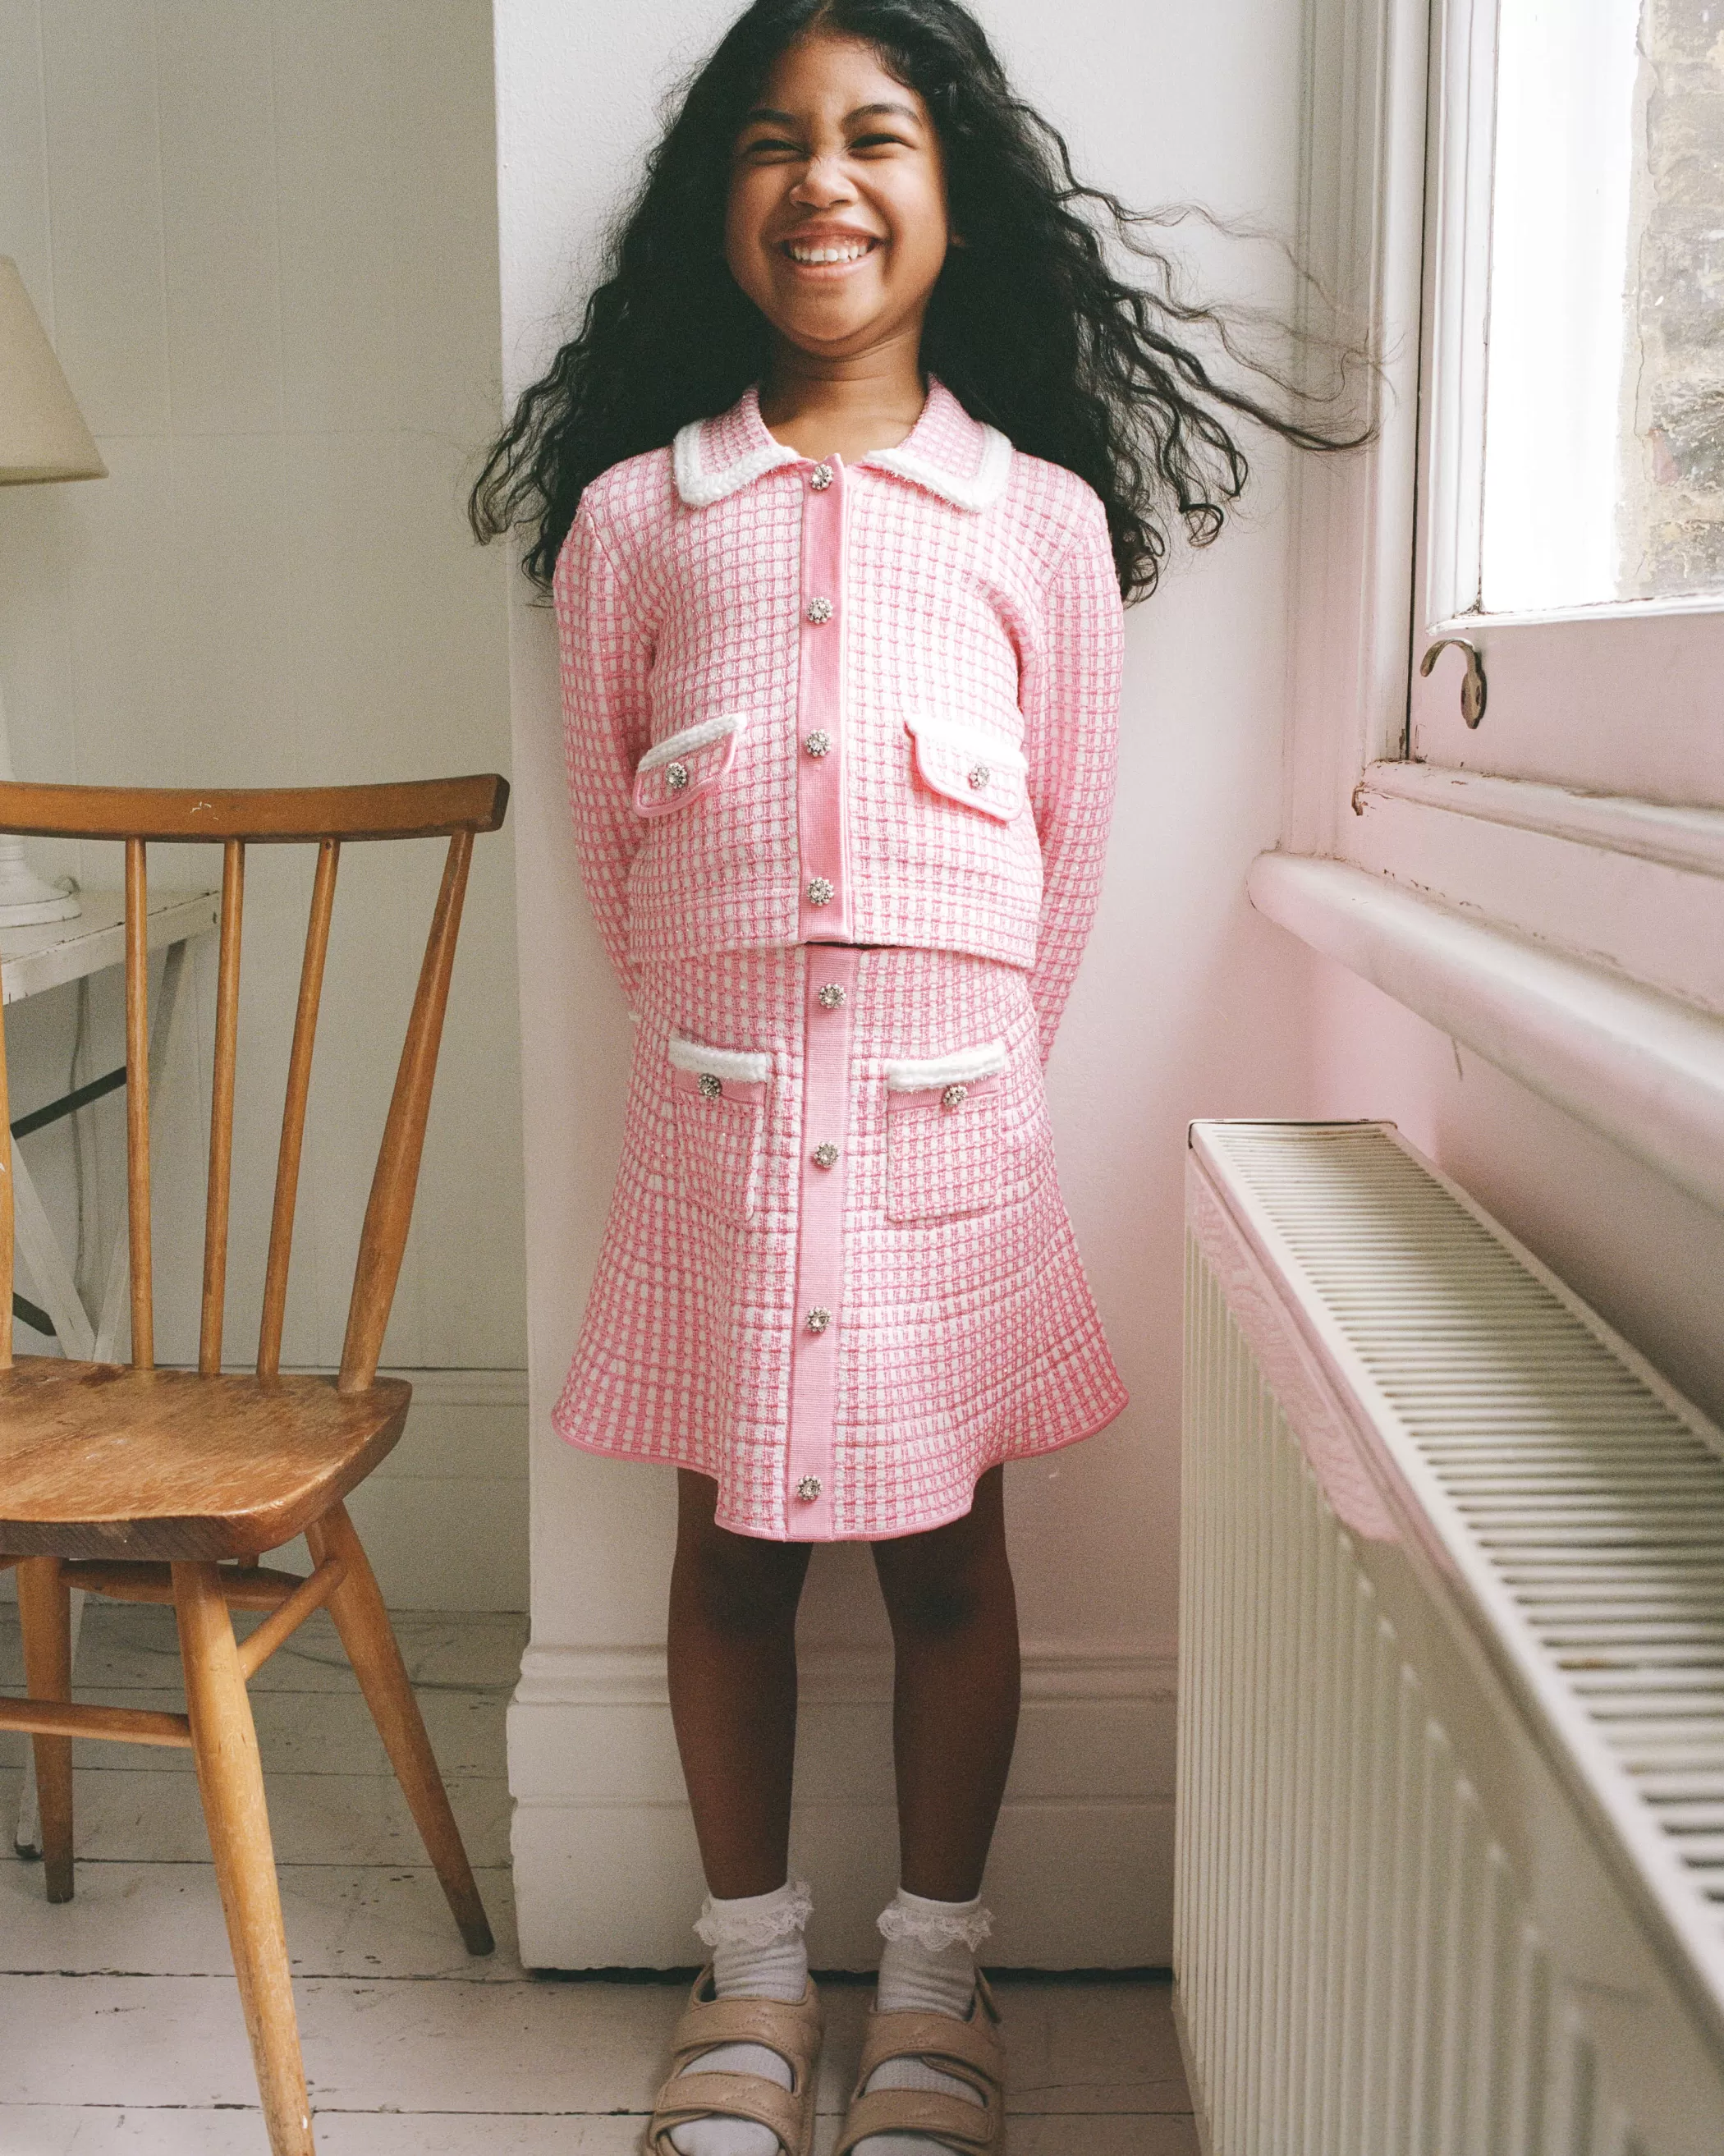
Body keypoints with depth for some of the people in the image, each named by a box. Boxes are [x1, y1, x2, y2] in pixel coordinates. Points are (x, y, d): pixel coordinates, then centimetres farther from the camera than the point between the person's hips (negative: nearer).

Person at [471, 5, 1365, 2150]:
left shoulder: (1045, 517, 3)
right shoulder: (632, 512, 4)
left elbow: (1067, 850, 6)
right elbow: (608, 843, 9)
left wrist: (963, 1070, 7)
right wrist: (731, 1038, 10)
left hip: (946, 1120, 0)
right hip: (713, 1110, 1)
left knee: (946, 1555, 10)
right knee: (729, 1549, 11)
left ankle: (934, 1979, 29)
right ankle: (752, 1975, 30)